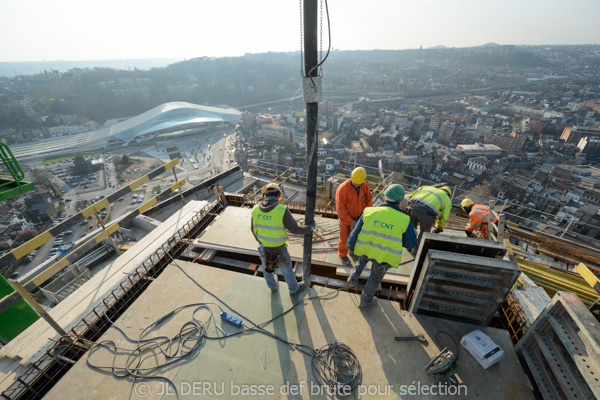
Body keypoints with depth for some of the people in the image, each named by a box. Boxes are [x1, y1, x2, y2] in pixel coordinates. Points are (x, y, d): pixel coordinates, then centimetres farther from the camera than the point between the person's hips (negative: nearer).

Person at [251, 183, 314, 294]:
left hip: (264, 247, 4)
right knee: (287, 269, 24)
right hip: (279, 249, -3)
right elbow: (295, 229, -18)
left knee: (267, 267, 32)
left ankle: (273, 287, 57)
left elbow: (254, 230, 0)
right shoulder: (282, 210, -27)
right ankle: (294, 288, 49)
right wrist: (309, 228, 1)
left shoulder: (256, 209, -13)